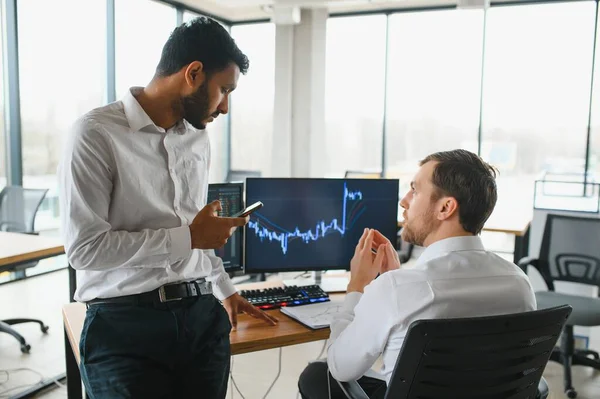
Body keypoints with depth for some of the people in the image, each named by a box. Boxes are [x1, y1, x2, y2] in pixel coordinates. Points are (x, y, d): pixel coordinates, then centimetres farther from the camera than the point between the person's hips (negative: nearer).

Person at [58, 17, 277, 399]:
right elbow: (84, 248, -17)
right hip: (127, 324, -5)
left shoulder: (198, 138, 11)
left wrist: (225, 290, 22)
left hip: (202, 315, 6)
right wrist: (189, 237, -13)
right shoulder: (97, 133, -11)